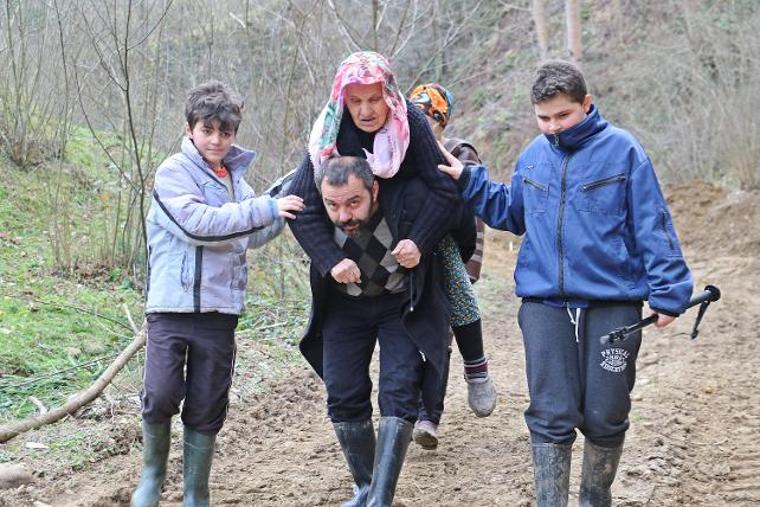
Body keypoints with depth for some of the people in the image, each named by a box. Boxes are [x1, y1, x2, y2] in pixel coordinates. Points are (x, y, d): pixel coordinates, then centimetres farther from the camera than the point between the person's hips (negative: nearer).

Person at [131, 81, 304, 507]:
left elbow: (252, 234, 22)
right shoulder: (174, 172, -5)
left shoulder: (234, 177, 14)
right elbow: (198, 224, -19)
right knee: (160, 397, -12)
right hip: (172, 306, -5)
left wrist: (290, 205, 9)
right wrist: (266, 208, -17)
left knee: (207, 411, 7)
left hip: (220, 309, 5)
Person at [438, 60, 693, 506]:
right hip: (545, 303, 3)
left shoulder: (622, 150, -5)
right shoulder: (534, 156, 8)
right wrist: (468, 181, 13)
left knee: (605, 417, 7)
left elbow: (652, 226, -4)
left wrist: (668, 292, -7)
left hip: (613, 303, -3)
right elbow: (512, 213, 23)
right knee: (551, 415, 1)